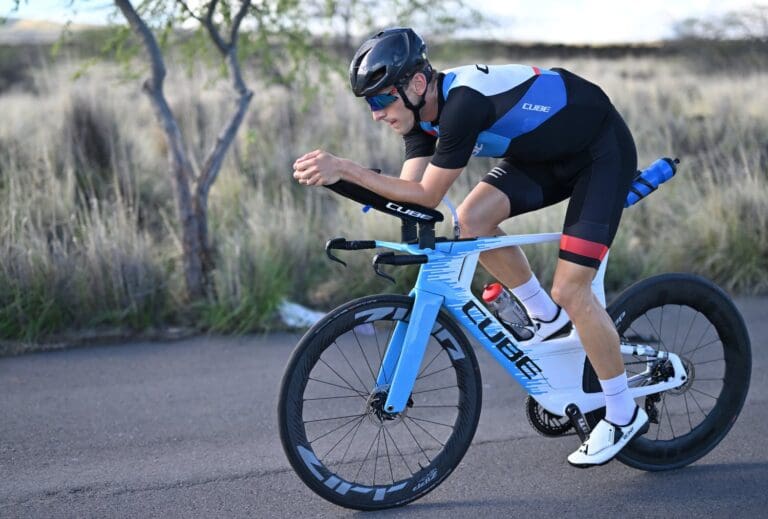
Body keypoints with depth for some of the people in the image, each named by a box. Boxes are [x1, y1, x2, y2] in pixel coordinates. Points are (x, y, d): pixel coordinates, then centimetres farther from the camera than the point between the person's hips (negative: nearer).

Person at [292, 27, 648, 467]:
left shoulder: (464, 102, -34)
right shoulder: (424, 112, -7)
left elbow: (428, 195, -31)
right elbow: (410, 191, -12)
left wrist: (345, 169, -35)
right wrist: (336, 175, -23)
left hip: (602, 151, -8)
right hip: (546, 152, 9)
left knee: (571, 289, -13)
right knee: (472, 220, -13)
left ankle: (624, 415, 5)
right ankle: (547, 317, 10)